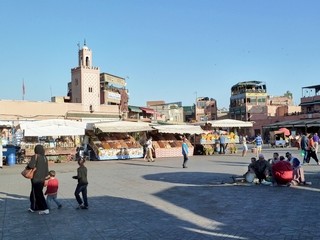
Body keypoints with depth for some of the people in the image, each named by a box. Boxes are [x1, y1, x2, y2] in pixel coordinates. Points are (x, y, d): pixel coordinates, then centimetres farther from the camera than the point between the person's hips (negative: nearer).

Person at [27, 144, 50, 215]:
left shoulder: (35, 157, -13)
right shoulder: (45, 158, 9)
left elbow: (31, 165, -27)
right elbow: (46, 169, 13)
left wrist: (27, 167, -5)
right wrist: (45, 176, 21)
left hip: (36, 179, -8)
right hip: (42, 179, 8)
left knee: (38, 194, -2)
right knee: (34, 193, 21)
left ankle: (45, 209, -4)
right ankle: (33, 207, 31)